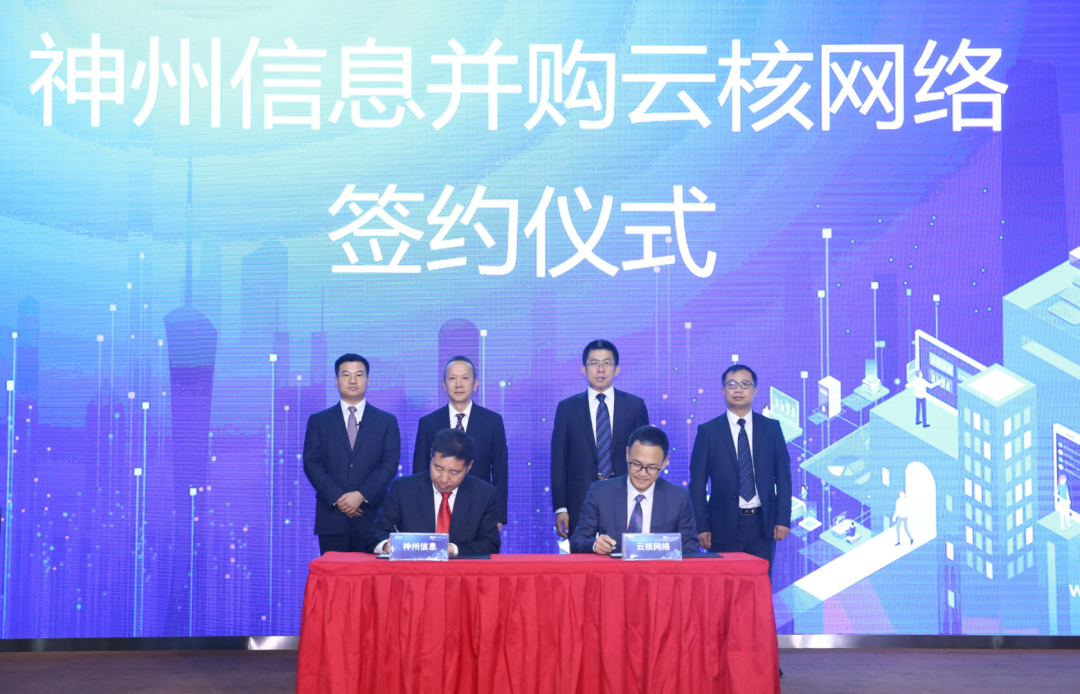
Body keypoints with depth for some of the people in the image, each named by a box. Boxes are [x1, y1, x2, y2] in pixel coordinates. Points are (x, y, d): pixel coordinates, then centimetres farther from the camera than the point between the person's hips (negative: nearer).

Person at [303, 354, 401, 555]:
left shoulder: (387, 421, 10)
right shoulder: (318, 421, 11)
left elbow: (390, 463, 1)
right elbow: (312, 463, 3)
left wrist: (361, 495, -12)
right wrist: (337, 498, -10)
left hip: (372, 518, 0)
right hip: (331, 519, 0)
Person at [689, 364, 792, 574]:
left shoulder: (771, 428, 7)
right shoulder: (708, 431, 2)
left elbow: (783, 476, 8)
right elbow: (697, 483, 1)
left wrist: (783, 519, 0)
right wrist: (701, 526, -4)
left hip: (762, 525, 1)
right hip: (724, 525, -1)